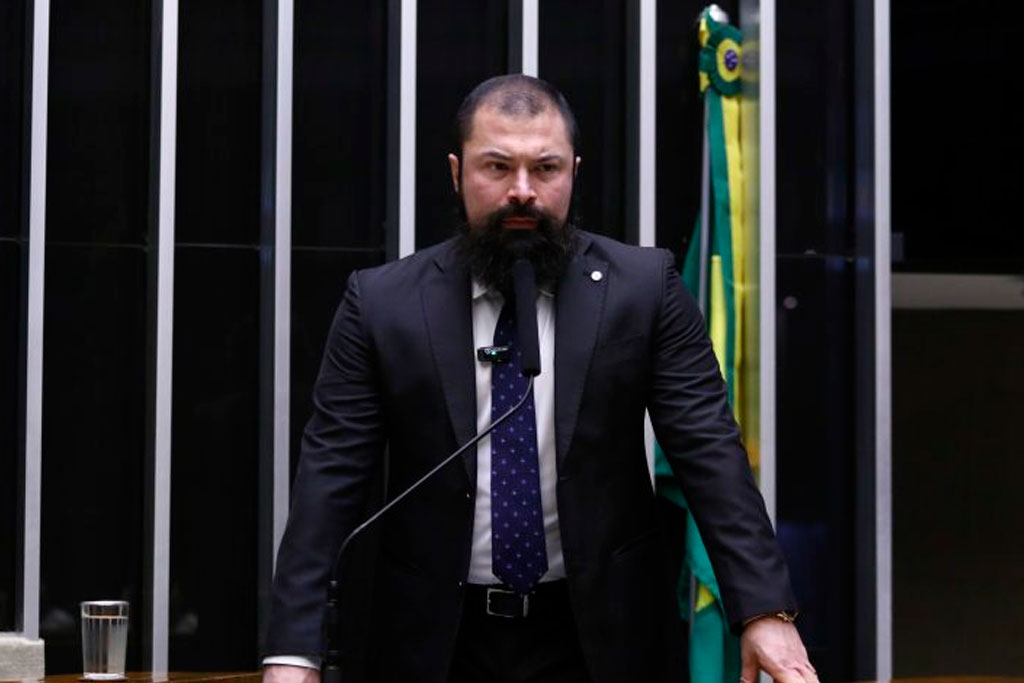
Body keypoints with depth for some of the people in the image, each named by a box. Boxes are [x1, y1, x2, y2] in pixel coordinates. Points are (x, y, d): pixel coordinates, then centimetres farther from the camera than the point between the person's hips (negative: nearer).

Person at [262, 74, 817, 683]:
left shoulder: (645, 289, -4)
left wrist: (764, 610, -18)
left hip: (601, 634, 0)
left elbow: (711, 454, -7)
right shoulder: (381, 302, -3)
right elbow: (331, 476, -6)